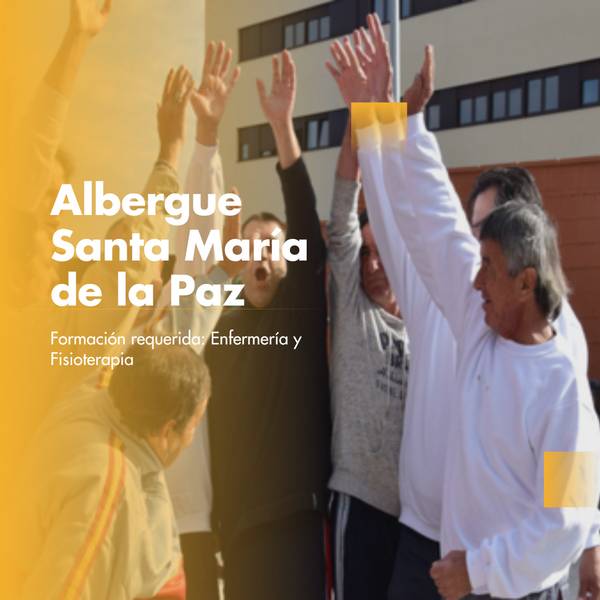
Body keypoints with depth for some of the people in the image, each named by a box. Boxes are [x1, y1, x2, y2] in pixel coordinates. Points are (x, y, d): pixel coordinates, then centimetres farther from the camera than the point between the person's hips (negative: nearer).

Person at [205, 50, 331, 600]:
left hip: (295, 509, -5)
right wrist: (219, 512, 7)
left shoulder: (302, 311, -4)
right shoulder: (226, 327, 11)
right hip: (238, 514, 5)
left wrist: (282, 127, -26)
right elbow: (217, 421, 13)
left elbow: (309, 229, -18)